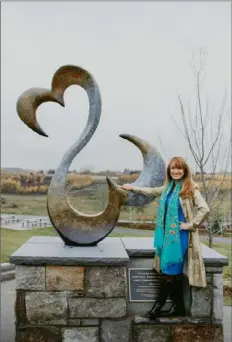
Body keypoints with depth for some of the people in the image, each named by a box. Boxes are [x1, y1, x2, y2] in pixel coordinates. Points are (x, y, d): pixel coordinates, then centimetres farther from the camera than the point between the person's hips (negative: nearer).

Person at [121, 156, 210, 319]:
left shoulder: (191, 188, -9)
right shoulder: (168, 187, 11)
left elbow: (204, 209, -17)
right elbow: (151, 191, 29)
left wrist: (190, 225, -13)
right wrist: (133, 188, 34)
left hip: (181, 235, -6)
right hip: (168, 234, 6)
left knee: (170, 271, -2)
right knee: (174, 272, 8)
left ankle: (158, 306, 9)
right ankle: (178, 307, 20)